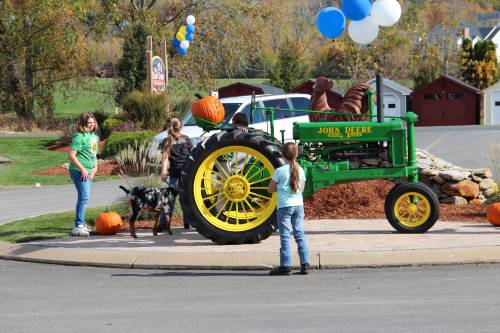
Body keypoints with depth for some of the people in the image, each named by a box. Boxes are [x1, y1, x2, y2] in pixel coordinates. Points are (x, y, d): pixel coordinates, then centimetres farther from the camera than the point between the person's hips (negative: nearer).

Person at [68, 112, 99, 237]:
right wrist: (82, 169, -19)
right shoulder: (79, 136, -14)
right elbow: (71, 154, -18)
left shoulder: (94, 136, 13)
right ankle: (78, 226, -11)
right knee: (84, 197, -13)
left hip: (88, 172, 9)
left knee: (83, 198, 16)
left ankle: (80, 224, 26)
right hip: (79, 171, -9)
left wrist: (95, 168, 8)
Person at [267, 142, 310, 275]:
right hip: (298, 205, 4)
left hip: (284, 206, -4)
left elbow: (270, 189, -2)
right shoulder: (300, 170, 4)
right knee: (300, 234, 8)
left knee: (285, 236, -2)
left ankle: (285, 265, -4)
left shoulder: (280, 171, -10)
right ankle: (305, 264, 6)